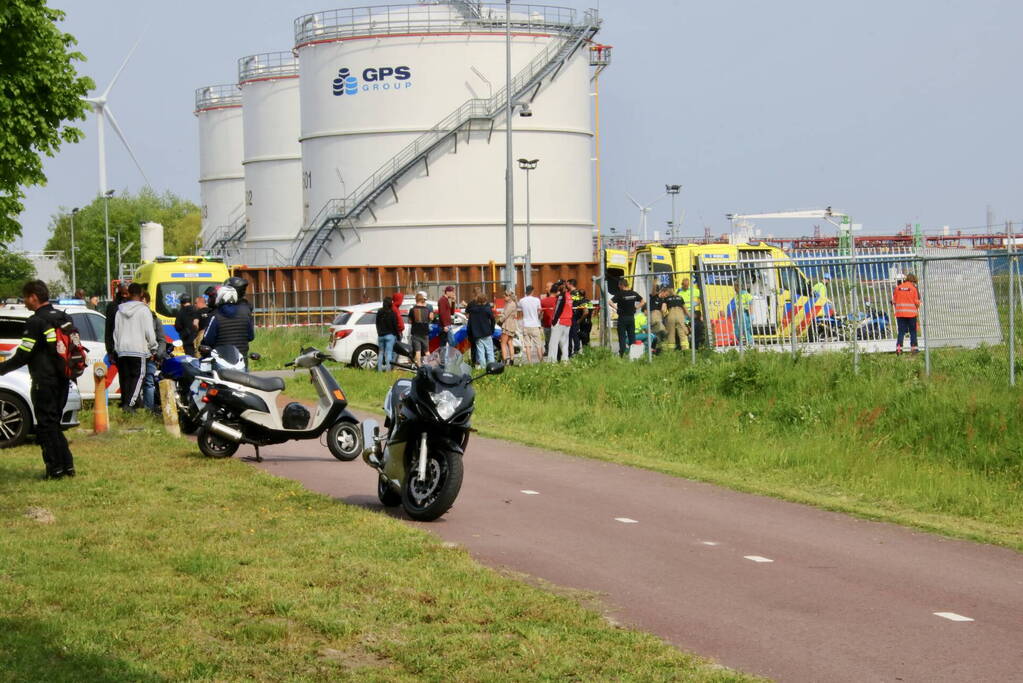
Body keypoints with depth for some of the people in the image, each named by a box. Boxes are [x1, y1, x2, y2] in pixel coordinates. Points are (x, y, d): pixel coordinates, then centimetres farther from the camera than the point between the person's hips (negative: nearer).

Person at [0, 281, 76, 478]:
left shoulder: (36, 322, -15)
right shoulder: (64, 318, 10)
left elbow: (22, 357, -14)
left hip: (44, 382, -8)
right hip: (62, 380, 8)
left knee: (46, 425, -1)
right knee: (54, 423, 17)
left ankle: (55, 468, -1)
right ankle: (67, 465, 14)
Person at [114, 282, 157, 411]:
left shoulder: (120, 310, 12)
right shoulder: (144, 310, -5)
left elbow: (116, 331, 15)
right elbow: (149, 332, -7)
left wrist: (117, 348, 22)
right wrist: (153, 347, 6)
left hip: (122, 350, 5)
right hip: (138, 350, -5)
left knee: (125, 378, 10)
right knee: (138, 376, -5)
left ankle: (125, 402, 9)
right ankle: (129, 404, -19)